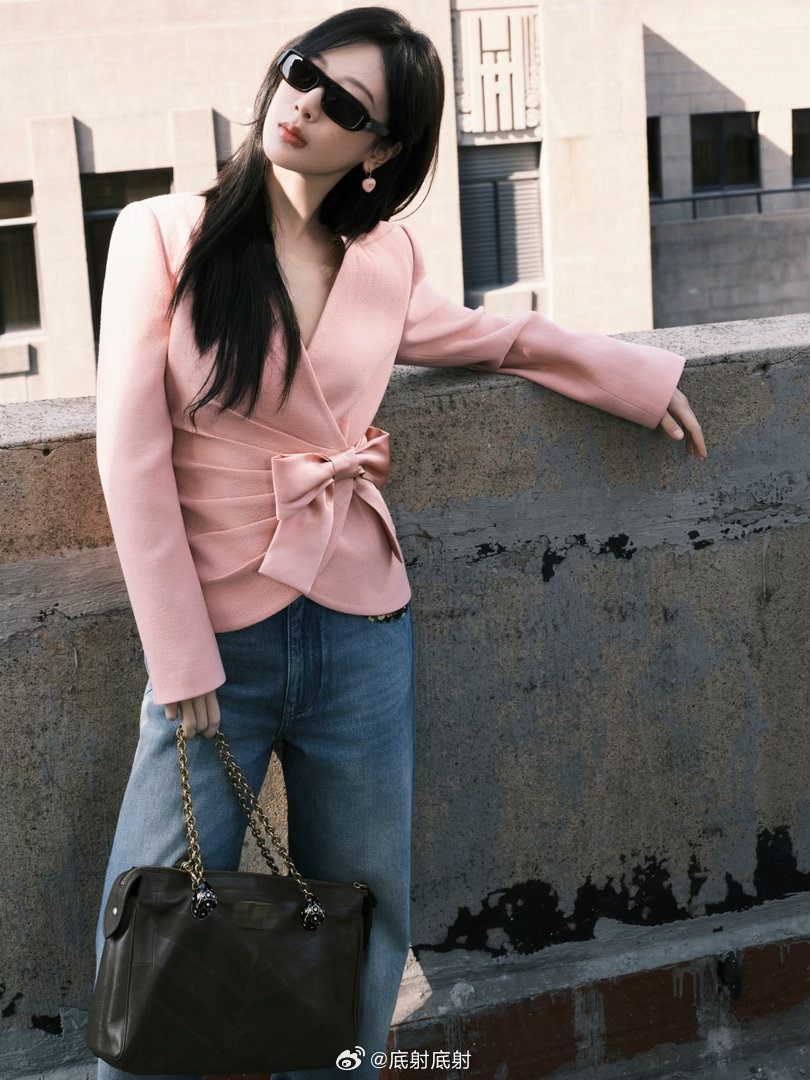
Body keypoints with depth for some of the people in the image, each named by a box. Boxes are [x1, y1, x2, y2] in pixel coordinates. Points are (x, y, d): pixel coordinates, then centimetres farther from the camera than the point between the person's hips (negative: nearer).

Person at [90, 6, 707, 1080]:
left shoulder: (385, 261, 4)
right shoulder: (163, 234, -4)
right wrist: (180, 659, -11)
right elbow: (132, 450, -7)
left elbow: (484, 336, 26)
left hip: (361, 637, 3)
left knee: (363, 940, 12)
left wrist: (637, 374, 18)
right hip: (214, 638, -2)